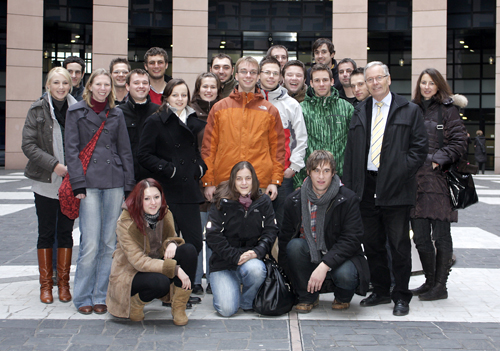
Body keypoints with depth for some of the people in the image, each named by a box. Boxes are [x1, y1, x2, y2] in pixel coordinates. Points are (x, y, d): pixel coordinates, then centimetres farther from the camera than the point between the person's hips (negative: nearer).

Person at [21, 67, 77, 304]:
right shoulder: (37, 111, -2)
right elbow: (28, 145, -7)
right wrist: (54, 165, -16)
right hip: (46, 182, -1)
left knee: (66, 231, 8)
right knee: (46, 233, 7)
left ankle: (64, 282, 18)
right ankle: (46, 284, 17)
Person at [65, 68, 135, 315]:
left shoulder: (117, 114, 14)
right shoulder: (76, 112, 5)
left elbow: (125, 150, 13)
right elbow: (71, 149, 0)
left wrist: (129, 186, 6)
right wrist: (78, 184, -9)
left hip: (114, 183, 3)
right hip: (89, 181, -3)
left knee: (110, 243, 3)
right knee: (90, 244, -7)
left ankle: (101, 296, 14)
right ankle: (83, 297, 7)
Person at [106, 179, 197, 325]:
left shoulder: (165, 214, -5)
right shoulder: (126, 222, -21)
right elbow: (138, 261, -26)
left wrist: (172, 243, -22)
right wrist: (174, 269, -33)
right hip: (130, 274, -6)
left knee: (189, 250, -20)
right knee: (160, 282, -38)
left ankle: (179, 308, -12)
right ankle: (135, 303, -4)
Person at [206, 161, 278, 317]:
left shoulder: (263, 202, 4)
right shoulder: (222, 203, -3)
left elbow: (271, 231, -1)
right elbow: (213, 236, -9)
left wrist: (257, 252, -19)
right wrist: (236, 257, -19)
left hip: (252, 259, 2)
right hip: (223, 263, -1)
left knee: (255, 269, -36)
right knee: (227, 309, -19)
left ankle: (247, 302, -3)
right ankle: (231, 288, 19)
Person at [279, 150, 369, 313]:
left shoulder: (348, 199, -11)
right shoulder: (294, 201, -3)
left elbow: (351, 240, -17)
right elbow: (285, 239, 3)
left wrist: (325, 266, -28)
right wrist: (286, 274, -4)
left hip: (340, 257, -2)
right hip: (309, 255, 2)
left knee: (344, 274, -35)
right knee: (294, 245, -28)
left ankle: (343, 297, 5)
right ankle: (308, 297, -6)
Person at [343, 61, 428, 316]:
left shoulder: (409, 111, 4)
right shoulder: (360, 112, 14)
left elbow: (419, 147, 0)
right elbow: (351, 150, 12)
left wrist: (401, 173, -12)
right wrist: (349, 185, 4)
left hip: (395, 188, -4)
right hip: (367, 186, 4)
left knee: (399, 244, 1)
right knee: (372, 243, 10)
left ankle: (401, 297, 12)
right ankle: (380, 291, 23)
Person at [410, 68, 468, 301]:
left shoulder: (448, 110, 1)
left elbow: (459, 142, -5)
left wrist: (439, 159, -14)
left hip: (439, 179, -5)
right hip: (415, 180, 5)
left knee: (441, 236, -1)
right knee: (420, 236, 7)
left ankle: (440, 286, 8)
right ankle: (430, 282, 21)